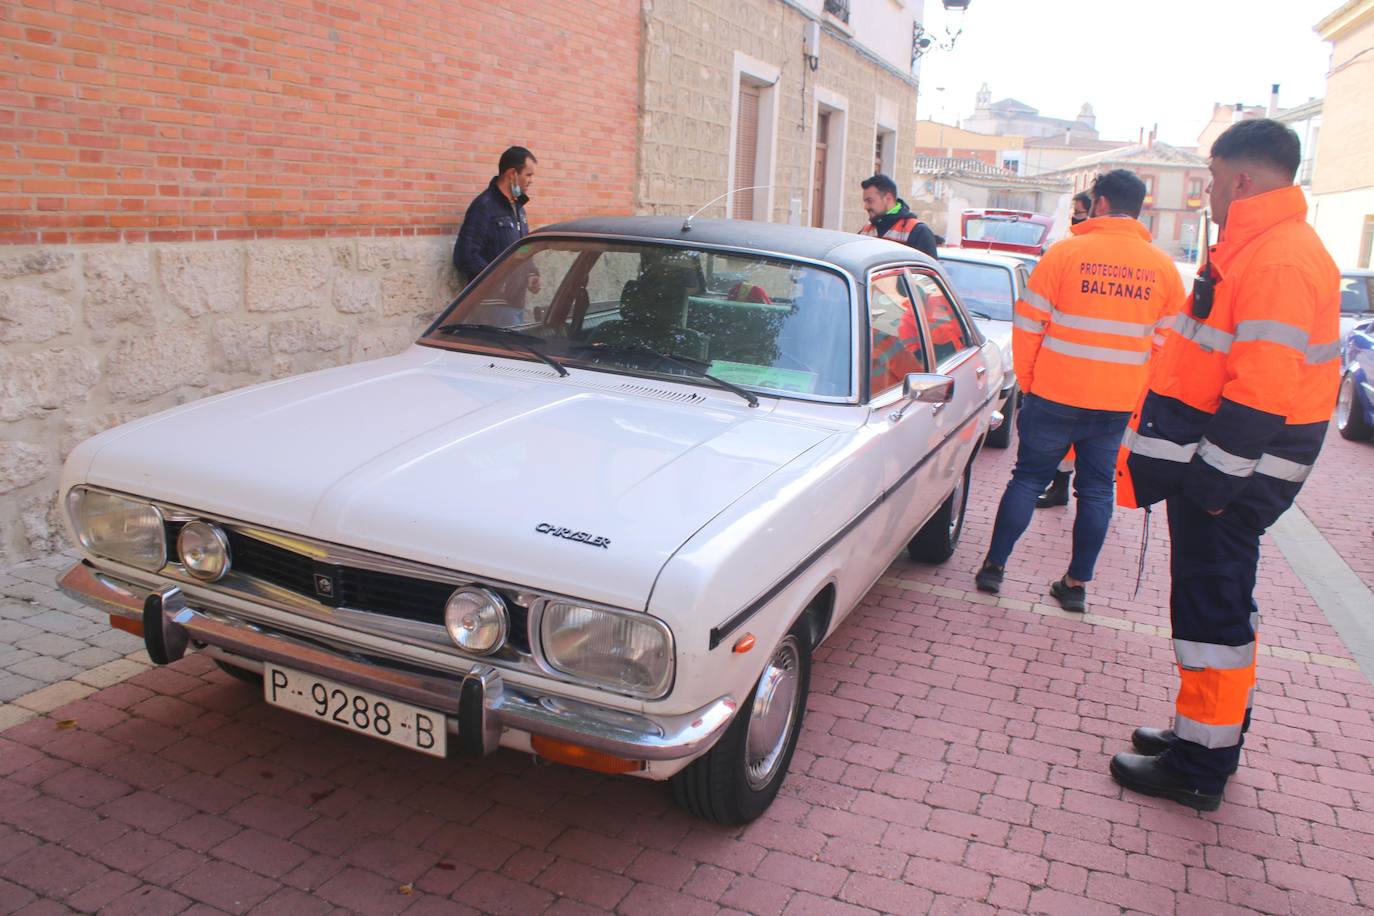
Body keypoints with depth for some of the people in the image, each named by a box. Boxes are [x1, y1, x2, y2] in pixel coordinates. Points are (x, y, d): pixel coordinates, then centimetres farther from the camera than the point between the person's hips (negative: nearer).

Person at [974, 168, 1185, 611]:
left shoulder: (1066, 252, -7)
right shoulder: (1164, 267, 3)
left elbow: (1028, 323, -6)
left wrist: (1027, 379, 6)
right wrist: (1143, 393, 17)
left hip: (1055, 395, -2)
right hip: (1119, 404, 2)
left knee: (1028, 478, 10)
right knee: (1097, 490, 12)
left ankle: (994, 565, 15)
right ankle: (1077, 583, 17)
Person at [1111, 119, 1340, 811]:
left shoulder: (1279, 259, -20)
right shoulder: (1257, 247, 14)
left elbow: (1263, 390, -26)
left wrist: (1214, 477, -22)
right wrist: (1186, 466, 22)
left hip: (1231, 473, -11)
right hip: (1216, 465, 11)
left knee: (1212, 607, -2)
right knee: (1218, 600, 19)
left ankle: (1200, 767, 10)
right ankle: (1209, 733, 34)